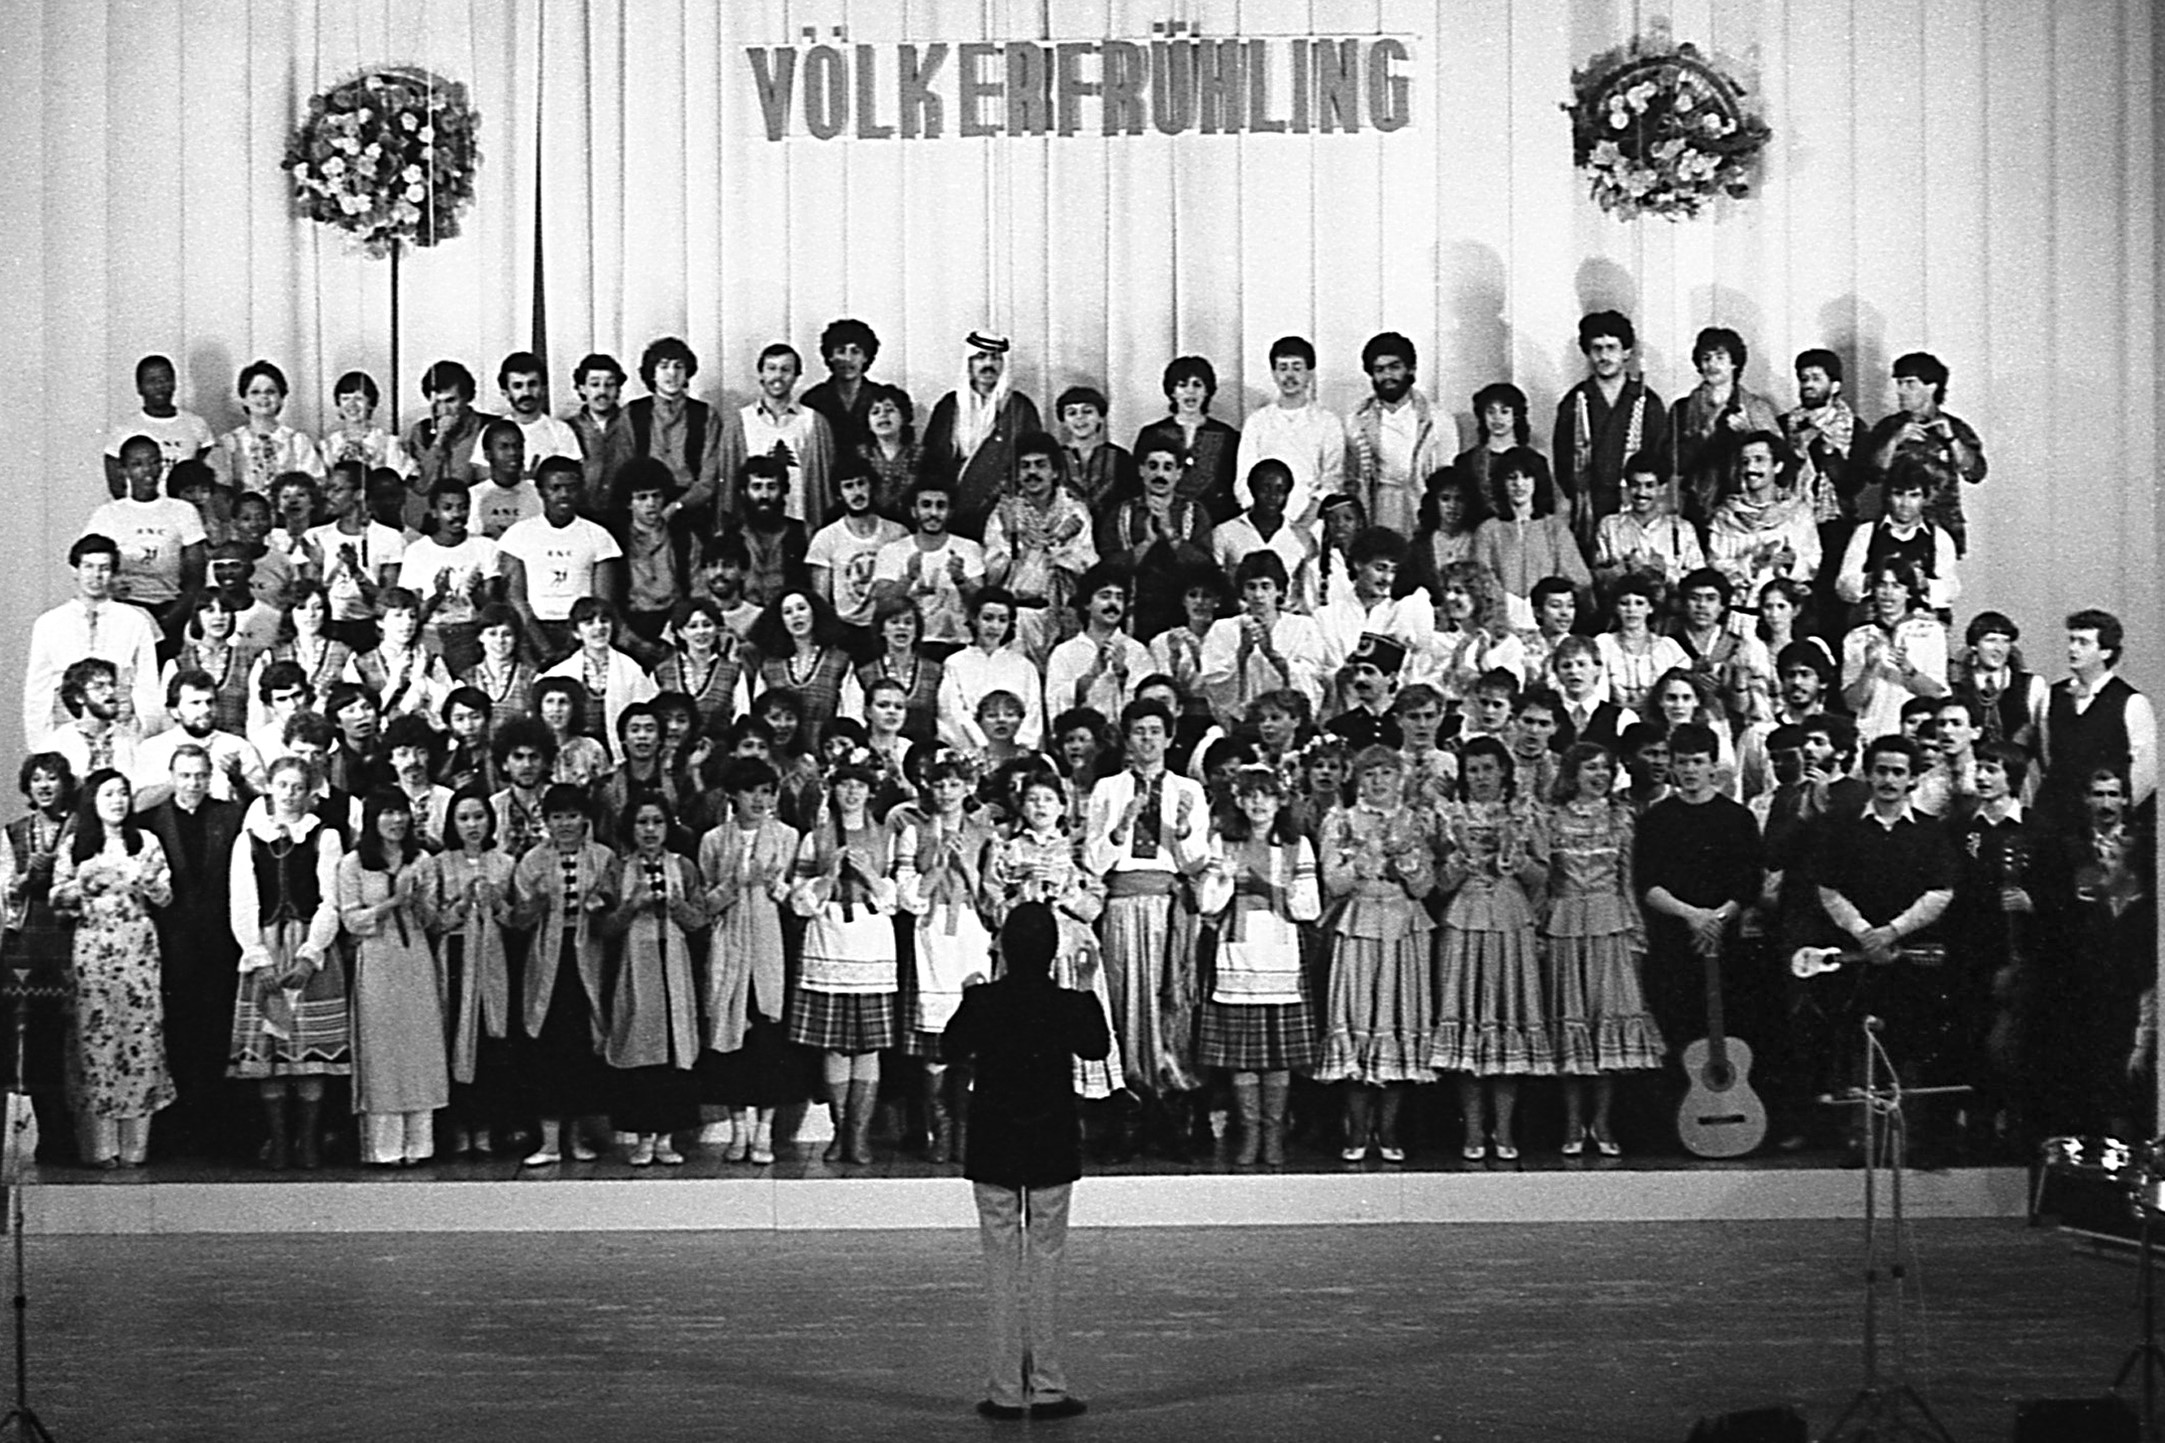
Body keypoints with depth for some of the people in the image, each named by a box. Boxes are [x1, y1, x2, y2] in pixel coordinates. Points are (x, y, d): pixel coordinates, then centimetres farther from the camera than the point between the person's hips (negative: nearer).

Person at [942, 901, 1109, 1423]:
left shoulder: (982, 1002, -10)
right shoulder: (1070, 1005, -10)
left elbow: (951, 1050, 7)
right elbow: (1097, 1048, 10)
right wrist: (1089, 992, 19)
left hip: (993, 1151, 0)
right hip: (1052, 1150, 0)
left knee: (1000, 1263, 6)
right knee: (1045, 1263, 6)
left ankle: (1004, 1390, 6)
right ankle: (1046, 1388, 6)